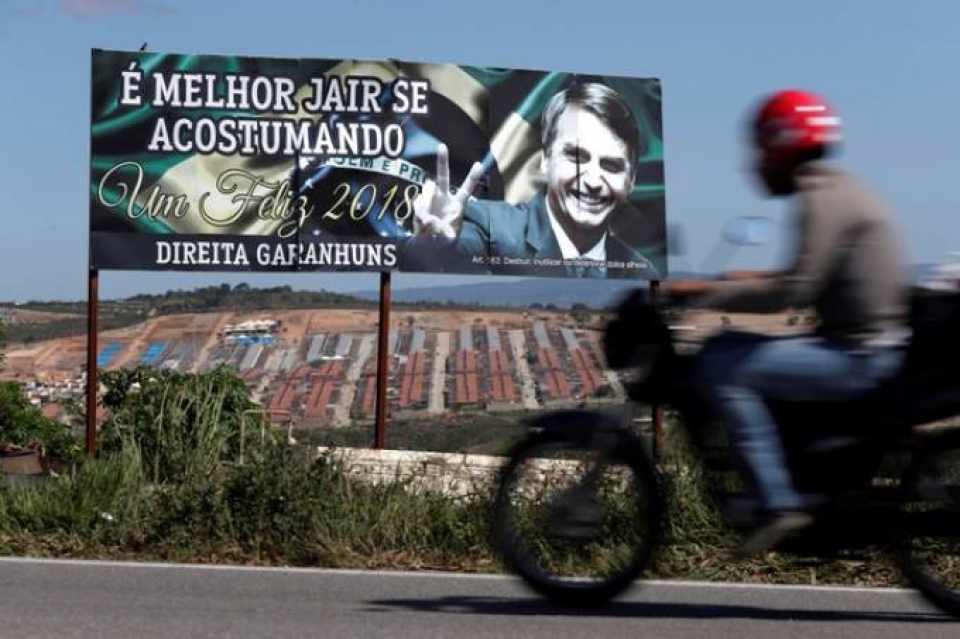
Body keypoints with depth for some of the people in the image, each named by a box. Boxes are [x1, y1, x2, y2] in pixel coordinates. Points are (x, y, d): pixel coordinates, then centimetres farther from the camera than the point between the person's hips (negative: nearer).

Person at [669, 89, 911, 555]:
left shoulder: (823, 199, -15)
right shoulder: (838, 190, 15)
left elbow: (793, 291, -24)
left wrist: (705, 293, -19)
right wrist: (754, 279, 14)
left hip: (858, 356, -10)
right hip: (867, 346, 10)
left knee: (723, 366, -17)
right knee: (731, 348, 18)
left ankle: (778, 502, -18)